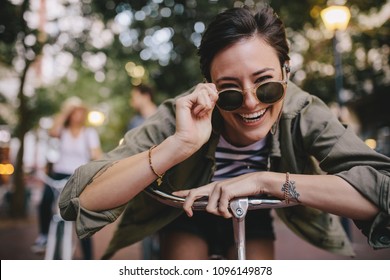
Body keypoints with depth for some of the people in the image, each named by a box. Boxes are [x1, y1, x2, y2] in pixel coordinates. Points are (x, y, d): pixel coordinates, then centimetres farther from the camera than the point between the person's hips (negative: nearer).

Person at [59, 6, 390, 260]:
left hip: (251, 219, 1)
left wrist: (263, 180, -45)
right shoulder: (180, 117, -33)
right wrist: (179, 145, -53)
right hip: (188, 217, -1)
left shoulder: (303, 114, -29)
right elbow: (80, 201, -41)